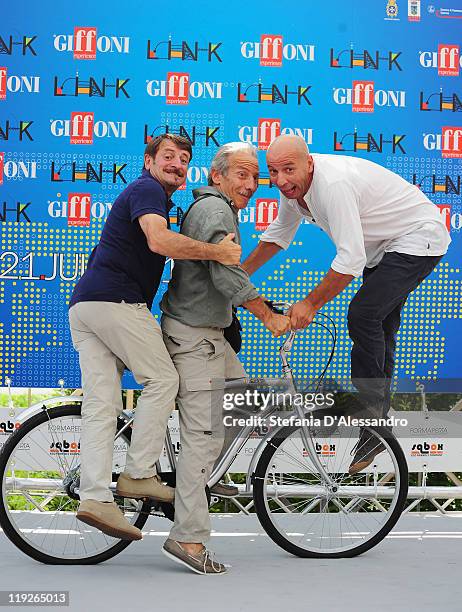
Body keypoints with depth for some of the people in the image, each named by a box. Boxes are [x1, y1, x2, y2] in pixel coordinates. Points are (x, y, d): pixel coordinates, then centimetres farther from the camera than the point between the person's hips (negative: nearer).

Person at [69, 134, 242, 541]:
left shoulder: (151, 196, 30)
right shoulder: (147, 190, -3)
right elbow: (160, 241, -22)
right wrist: (218, 252, -17)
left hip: (84, 306, 9)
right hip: (116, 301, -9)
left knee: (101, 401, 1)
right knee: (162, 379, -1)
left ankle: (95, 496, -6)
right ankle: (139, 474, -1)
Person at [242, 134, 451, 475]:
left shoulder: (334, 184, -33)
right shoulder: (294, 186, -4)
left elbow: (351, 259, -35)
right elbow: (278, 235, 15)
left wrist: (310, 303, -28)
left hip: (419, 239, -10)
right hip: (385, 247, 10)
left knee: (363, 314, -22)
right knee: (379, 333, 14)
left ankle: (370, 423, -15)